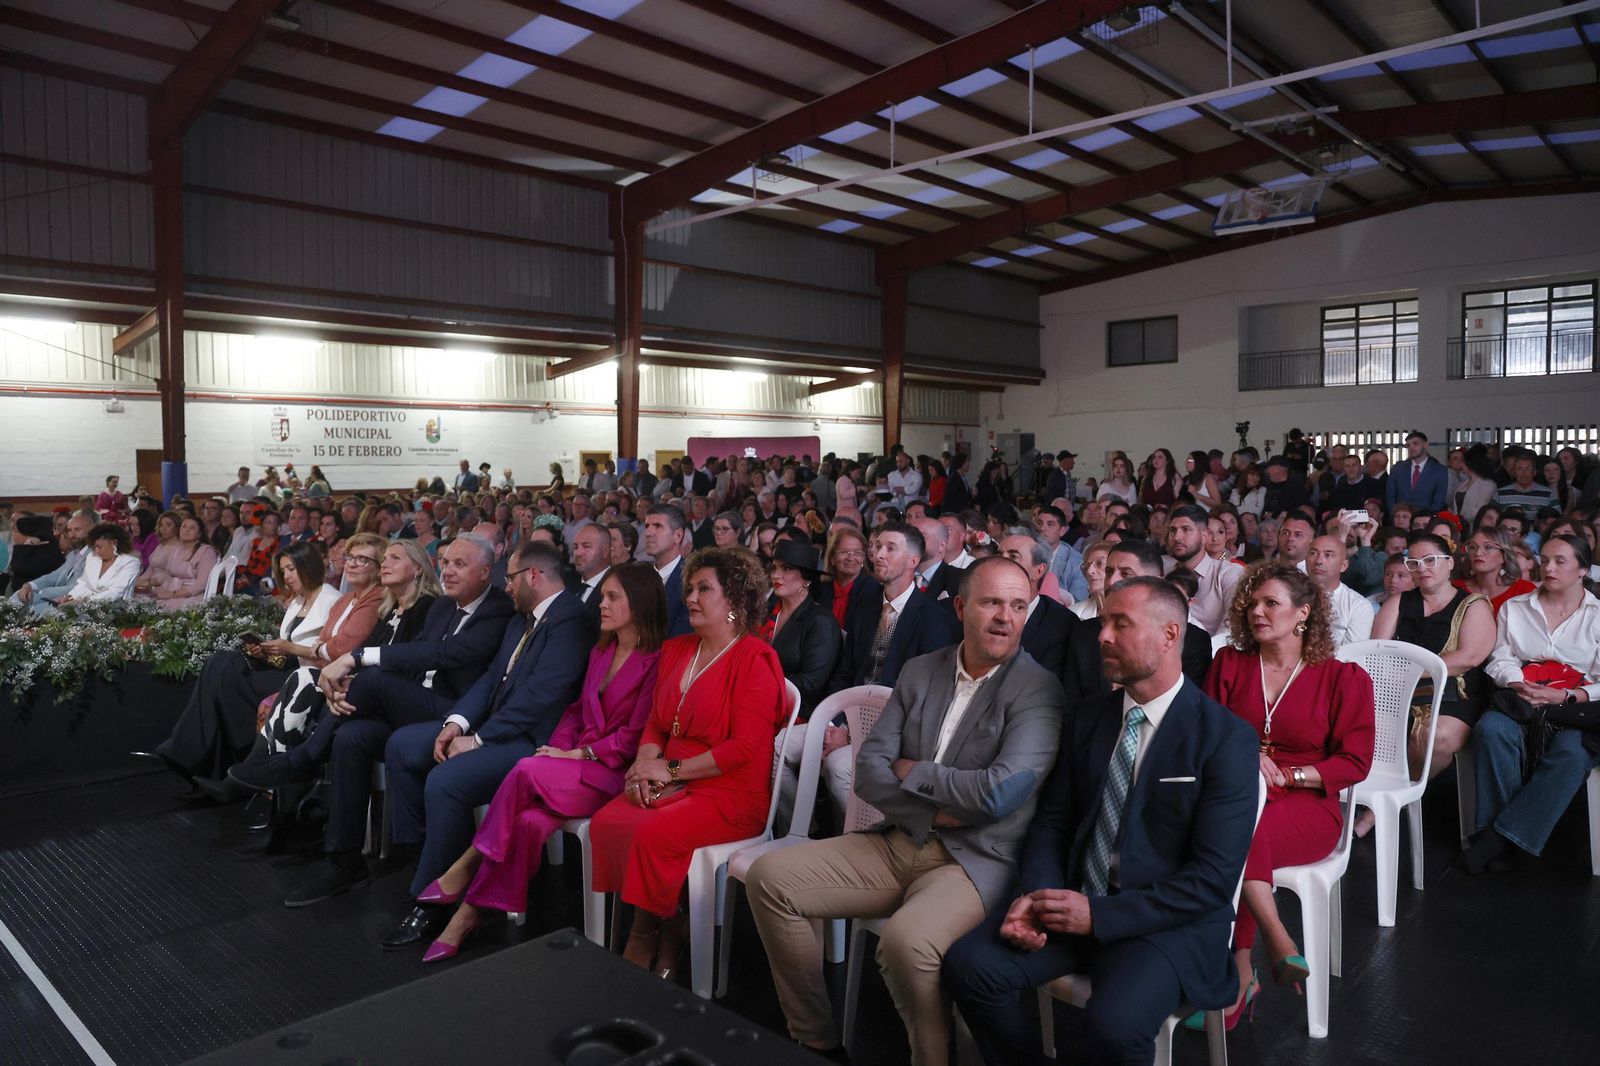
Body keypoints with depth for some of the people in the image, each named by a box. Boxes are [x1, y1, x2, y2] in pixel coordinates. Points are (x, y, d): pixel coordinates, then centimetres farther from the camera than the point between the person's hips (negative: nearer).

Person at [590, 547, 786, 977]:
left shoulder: (754, 659, -10)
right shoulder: (676, 650, 13)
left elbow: (743, 746, -16)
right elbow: (656, 723, 17)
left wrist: (671, 770, -13)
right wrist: (645, 765, -4)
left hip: (731, 794, -6)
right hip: (673, 785, 7)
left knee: (651, 834, -28)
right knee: (605, 822, -19)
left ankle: (647, 938, -1)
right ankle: (658, 930, -4)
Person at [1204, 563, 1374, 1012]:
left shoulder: (1344, 678, 5)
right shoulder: (1229, 664, 12)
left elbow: (1355, 762, 2)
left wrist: (1286, 775, -11)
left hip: (1307, 805, -2)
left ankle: (1240, 974, -25)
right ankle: (1278, 943, -26)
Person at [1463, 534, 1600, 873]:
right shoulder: (1514, 608, 19)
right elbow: (1501, 659, 10)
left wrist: (1565, 697, -14)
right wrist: (1517, 684, -12)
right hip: (1520, 701, 1)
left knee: (1571, 752, -35)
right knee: (1491, 729, -34)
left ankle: (1499, 836, -29)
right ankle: (1493, 830, -26)